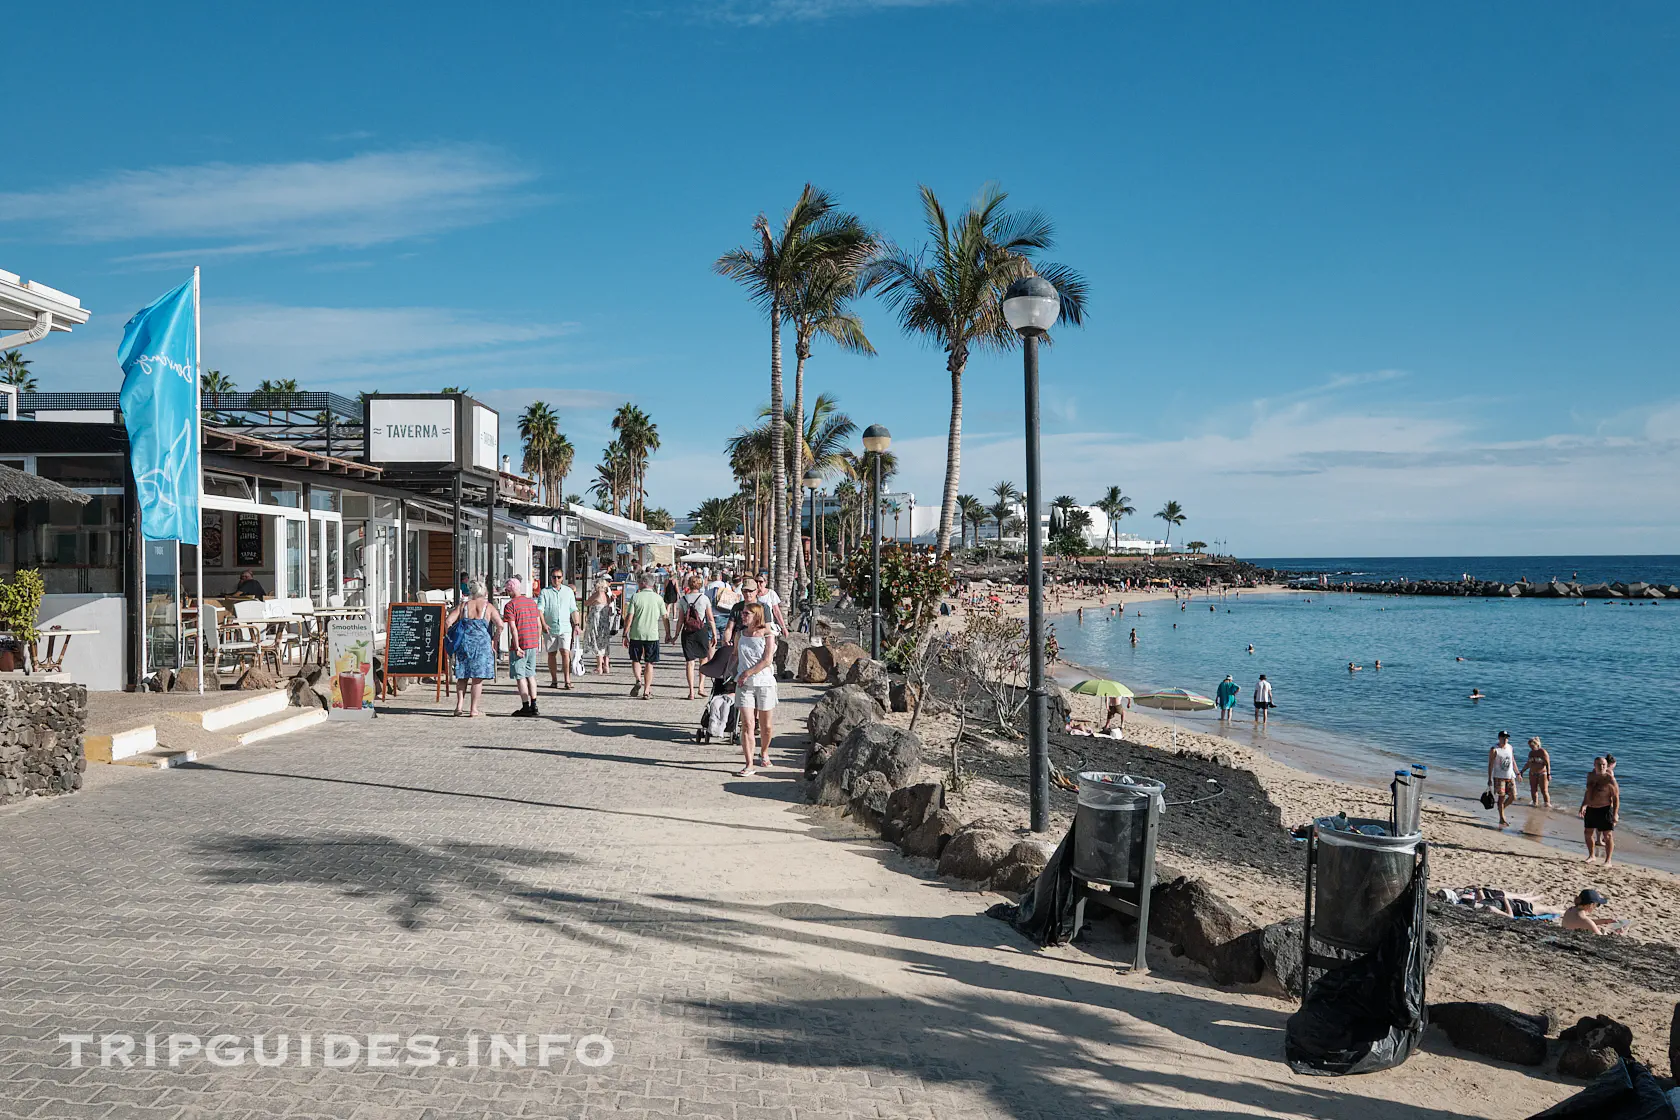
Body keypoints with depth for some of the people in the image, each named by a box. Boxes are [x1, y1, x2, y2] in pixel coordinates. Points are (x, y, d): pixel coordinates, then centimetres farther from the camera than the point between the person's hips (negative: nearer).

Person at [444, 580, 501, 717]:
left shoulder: (463, 605, 10)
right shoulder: (489, 606, 4)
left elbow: (448, 622, -1)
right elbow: (500, 625, -9)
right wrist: (494, 641, 1)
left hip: (463, 642, 3)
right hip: (482, 643, -2)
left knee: (462, 676, 13)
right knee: (478, 677, 2)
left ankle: (459, 706, 7)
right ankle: (474, 709, 3)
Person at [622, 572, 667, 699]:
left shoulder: (636, 597, -4)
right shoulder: (658, 598, 0)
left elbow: (629, 617, -6)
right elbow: (664, 618, 4)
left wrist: (625, 635, 0)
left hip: (636, 634, -1)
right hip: (652, 635, 1)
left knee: (635, 660, 16)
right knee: (649, 663, 8)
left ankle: (638, 680, -8)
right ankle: (646, 691, 6)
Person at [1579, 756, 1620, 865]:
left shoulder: (1610, 779, -13)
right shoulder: (1590, 776, 7)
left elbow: (1616, 798, -13)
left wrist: (1615, 814, -18)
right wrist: (1583, 806, 19)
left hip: (1605, 810, -7)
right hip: (1590, 809, 7)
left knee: (1607, 835, -3)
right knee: (1588, 833, 13)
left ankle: (1608, 860, 5)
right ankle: (1591, 856, 29)